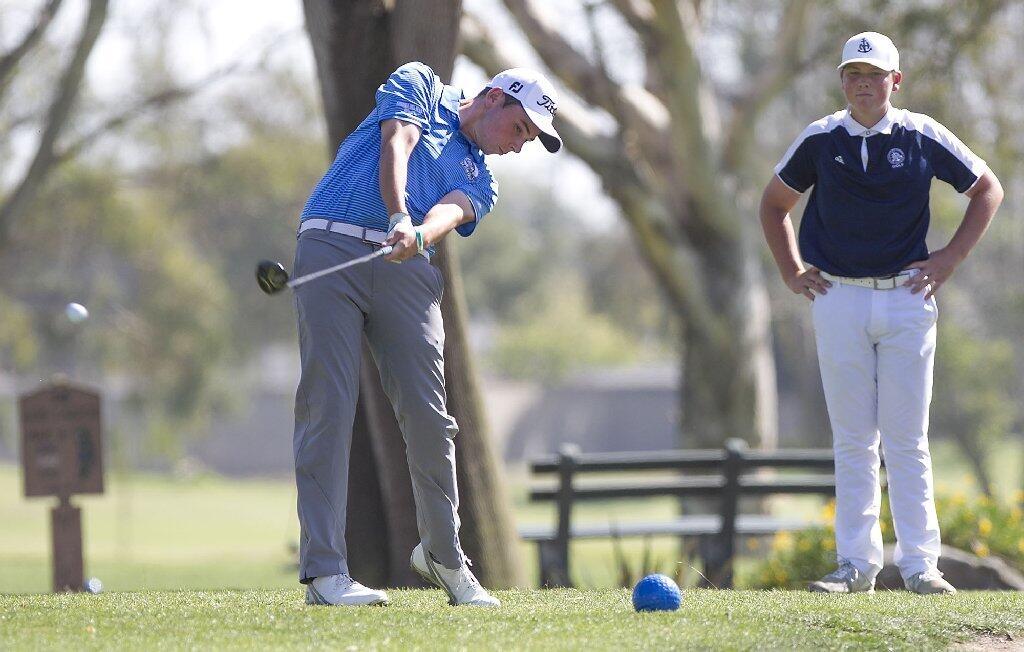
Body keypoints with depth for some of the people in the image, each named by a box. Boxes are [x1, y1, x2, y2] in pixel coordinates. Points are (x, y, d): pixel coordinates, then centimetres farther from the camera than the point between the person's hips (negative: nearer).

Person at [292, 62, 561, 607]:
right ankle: (323, 570, -13)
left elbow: (449, 212, -1)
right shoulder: (419, 85, 15)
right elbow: (395, 147, -4)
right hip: (331, 248, -5)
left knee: (428, 414, -3)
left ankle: (443, 553, 17)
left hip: (407, 270, 5)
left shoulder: (479, 182, 23)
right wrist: (399, 218, -21)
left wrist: (421, 235, -24)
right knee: (328, 405, -11)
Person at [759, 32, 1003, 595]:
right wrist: (792, 272, 9)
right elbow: (774, 204, 18)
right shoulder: (820, 139, 3)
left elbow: (988, 190, 10)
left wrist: (948, 261, 3)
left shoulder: (922, 137, -1)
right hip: (838, 299, 1)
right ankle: (856, 564, 6)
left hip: (906, 297, -1)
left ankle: (920, 563, 2)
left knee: (907, 439, -1)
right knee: (852, 440, 3)